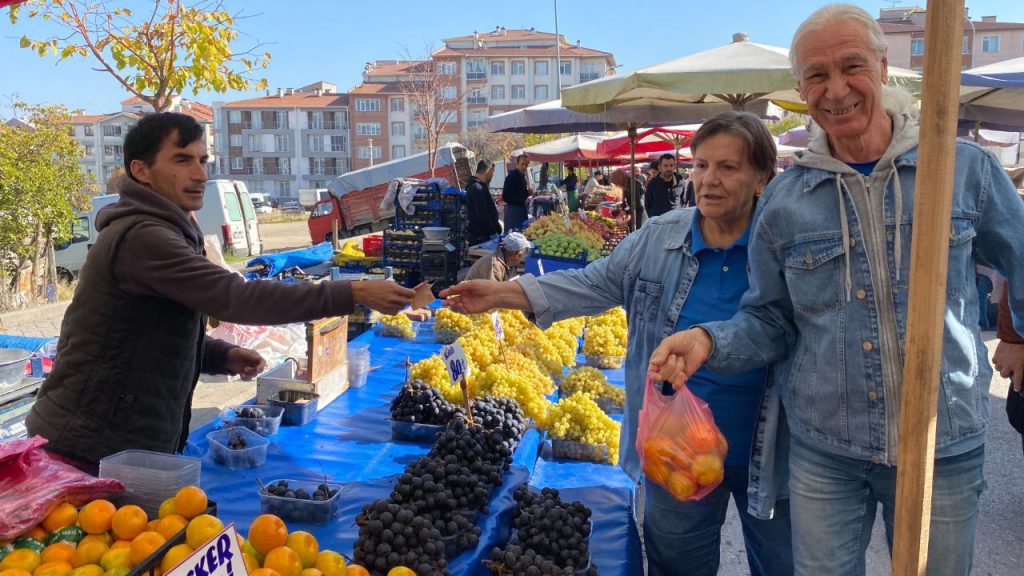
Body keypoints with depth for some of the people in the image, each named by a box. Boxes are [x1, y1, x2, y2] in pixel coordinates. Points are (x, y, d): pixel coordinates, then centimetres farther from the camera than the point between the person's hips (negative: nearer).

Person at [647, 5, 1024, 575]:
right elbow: (770, 321, 3)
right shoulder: (784, 199, -2)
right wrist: (708, 339, -14)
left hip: (945, 448, 0)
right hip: (823, 450, 1)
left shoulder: (967, 168, -4)